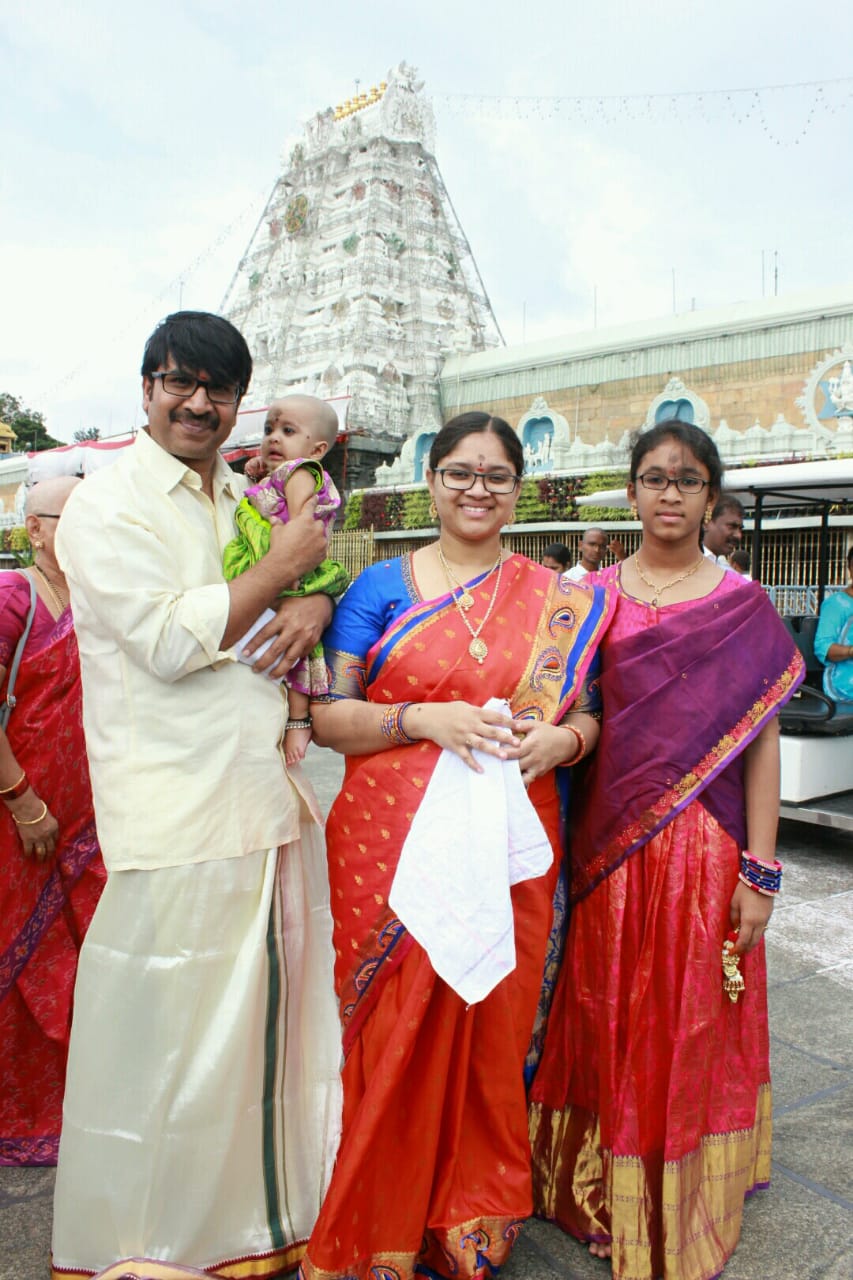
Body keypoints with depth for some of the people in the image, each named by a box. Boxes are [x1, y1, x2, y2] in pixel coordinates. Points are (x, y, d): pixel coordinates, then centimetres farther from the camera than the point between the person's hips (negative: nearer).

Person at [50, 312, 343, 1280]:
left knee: (268, 1012, 16)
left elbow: (316, 574, 22)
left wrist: (312, 604, -2)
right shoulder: (108, 504, -6)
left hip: (272, 794, 7)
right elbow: (169, 640, -17)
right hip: (176, 812, -7)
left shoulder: (245, 500, 16)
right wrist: (280, 567, -9)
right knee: (168, 1030, 3)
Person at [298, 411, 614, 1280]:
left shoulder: (558, 601, 8)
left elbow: (589, 715, 11)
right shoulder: (381, 587, 2)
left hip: (508, 844, 2)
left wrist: (560, 737, -12)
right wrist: (426, 719, -17)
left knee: (492, 1028, 10)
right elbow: (327, 716, -2)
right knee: (395, 1034, 5)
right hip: (390, 843, -1)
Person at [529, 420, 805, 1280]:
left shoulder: (743, 605, -1)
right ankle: (601, 1198, 36)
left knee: (691, 1034, 10)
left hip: (701, 849, -1)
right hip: (607, 845, 2)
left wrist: (759, 873, -7)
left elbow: (761, 740, -3)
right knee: (605, 1022, 13)